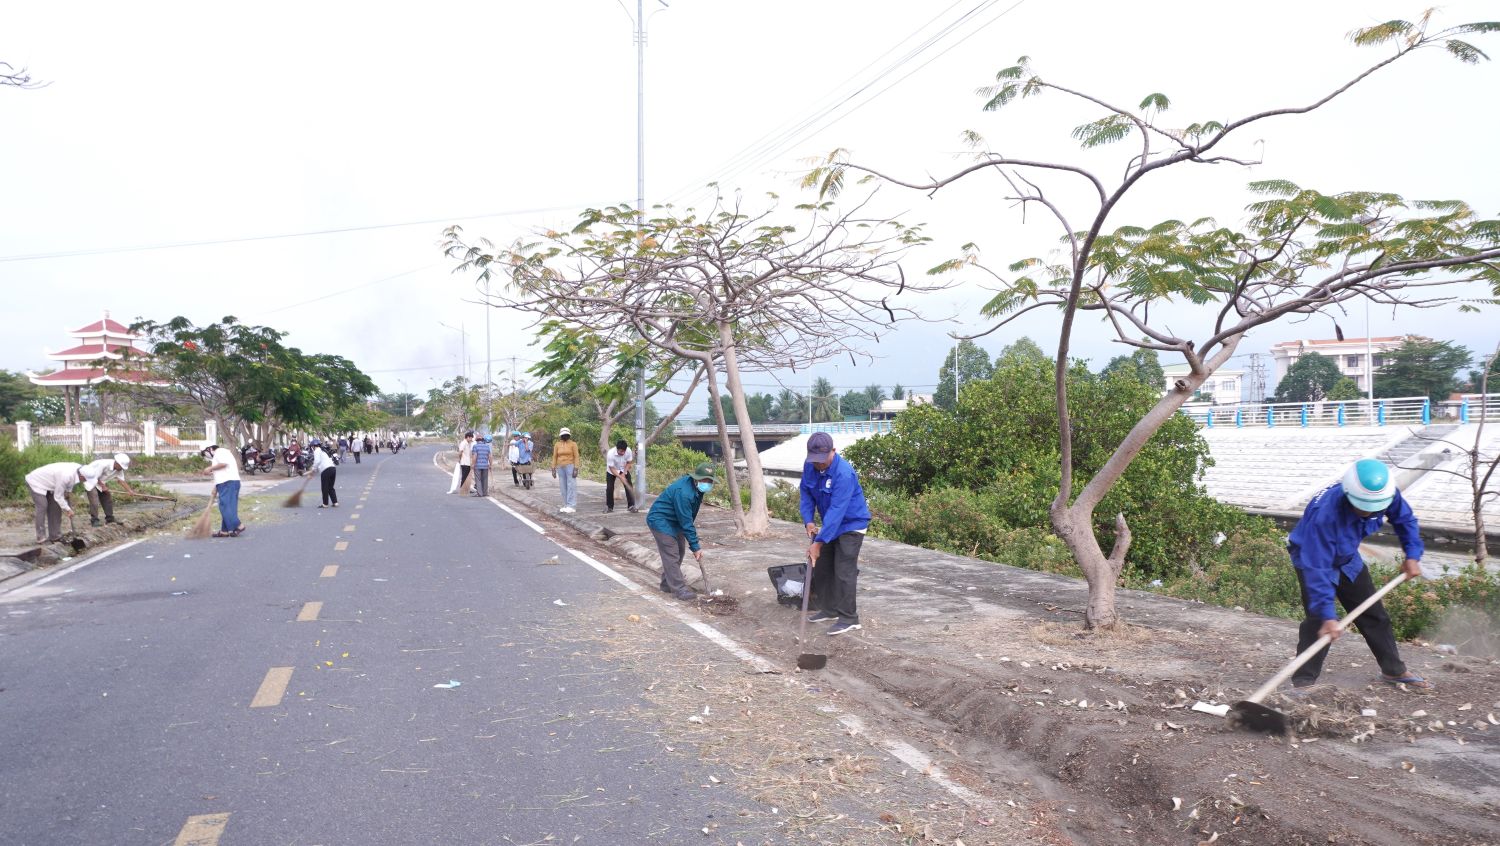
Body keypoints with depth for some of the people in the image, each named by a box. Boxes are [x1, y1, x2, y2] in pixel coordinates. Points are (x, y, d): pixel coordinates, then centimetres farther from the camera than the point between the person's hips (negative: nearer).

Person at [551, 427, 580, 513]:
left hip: (570, 466, -4)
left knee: (571, 486, -7)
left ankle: (572, 506, -8)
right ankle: (566, 505, 11)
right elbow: (554, 457, 8)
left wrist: (576, 469, -13)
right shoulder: (557, 445, 7)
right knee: (563, 487, 5)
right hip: (560, 467, 4)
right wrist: (553, 469, 3)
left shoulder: (573, 444, -2)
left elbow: (576, 457, -5)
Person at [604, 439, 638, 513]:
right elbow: (612, 468, -29)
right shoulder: (610, 454, -36)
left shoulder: (629, 451, -29)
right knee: (609, 488, -5)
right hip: (611, 471, -2)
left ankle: (631, 506, -5)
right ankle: (609, 507, 9)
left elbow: (629, 463, -13)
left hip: (624, 470, 2)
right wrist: (620, 477, -38)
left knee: (629, 486, -9)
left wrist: (623, 474, -24)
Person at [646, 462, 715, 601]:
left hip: (674, 521, 10)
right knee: (671, 554, -12)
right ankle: (679, 589, -10)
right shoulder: (683, 492, -34)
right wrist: (695, 547, -25)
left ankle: (668, 583, 25)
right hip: (659, 520, -10)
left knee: (679, 551, 13)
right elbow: (686, 523, -30)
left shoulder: (697, 488, -5)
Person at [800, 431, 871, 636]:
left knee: (844, 571, -11)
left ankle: (849, 618, -2)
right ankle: (829, 609, 26)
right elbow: (806, 493, 3)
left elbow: (836, 511, -35)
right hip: (830, 523, 8)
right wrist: (808, 521, -12)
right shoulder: (810, 466, -10)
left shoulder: (844, 474, -33)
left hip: (851, 525, -8)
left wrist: (818, 542, -36)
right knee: (821, 567, 13)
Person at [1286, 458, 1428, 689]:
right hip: (1312, 556, -7)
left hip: (1347, 558, 7)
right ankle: (1303, 682, -11)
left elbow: (1404, 519, 1)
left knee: (1374, 614, 15)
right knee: (1317, 622, -19)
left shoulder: (1386, 494, -25)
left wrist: (1412, 555, -8)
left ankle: (1394, 670, 33)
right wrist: (1327, 615, -44)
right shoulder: (1325, 514, -44)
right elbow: (1318, 568, -42)